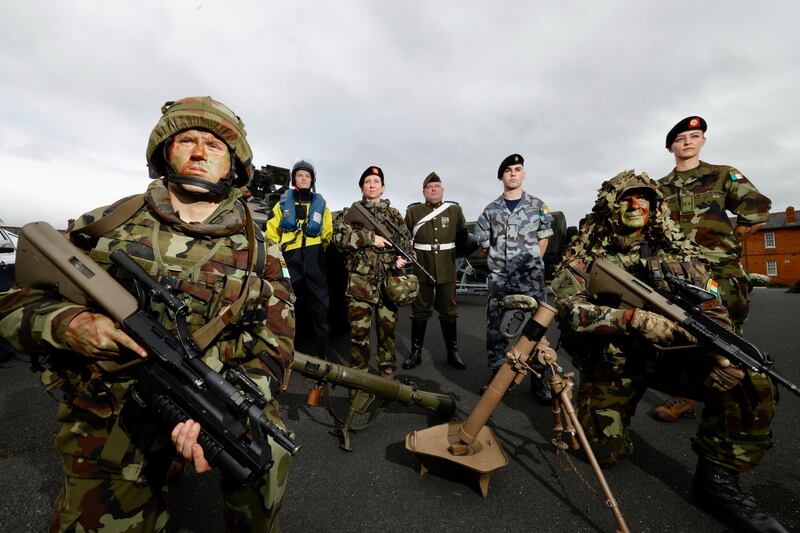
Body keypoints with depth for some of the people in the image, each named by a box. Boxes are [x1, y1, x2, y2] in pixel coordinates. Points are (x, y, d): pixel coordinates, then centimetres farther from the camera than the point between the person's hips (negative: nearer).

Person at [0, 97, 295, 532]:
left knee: (267, 448, -23)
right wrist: (66, 324, -19)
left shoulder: (258, 252, -6)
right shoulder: (108, 225, -1)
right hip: (107, 422, 2)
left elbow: (274, 346, -9)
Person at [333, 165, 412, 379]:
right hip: (360, 281, -2)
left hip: (388, 280, 2)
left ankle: (387, 372, 24)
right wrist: (370, 237, -15)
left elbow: (407, 240, 17)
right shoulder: (350, 213, 8)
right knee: (359, 330, 0)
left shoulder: (394, 214, 14)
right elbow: (339, 237, -7)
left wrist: (403, 257, -5)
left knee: (388, 327, 9)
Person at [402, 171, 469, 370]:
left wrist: (451, 253, 12)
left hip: (447, 270, 1)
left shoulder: (455, 210, 5)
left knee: (448, 311, 10)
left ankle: (452, 352, 23)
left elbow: (463, 237, 12)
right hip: (421, 270, -1)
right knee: (420, 311, 7)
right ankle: (416, 352, 20)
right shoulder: (413, 211, 2)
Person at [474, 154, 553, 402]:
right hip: (499, 279, 2)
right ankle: (497, 374, 20)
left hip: (530, 280, -1)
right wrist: (498, 264, 8)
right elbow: (484, 243, 12)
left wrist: (532, 266, 6)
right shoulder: (491, 210, 7)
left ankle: (539, 378, 15)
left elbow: (543, 239, 10)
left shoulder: (537, 205, 5)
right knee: (495, 328, 6)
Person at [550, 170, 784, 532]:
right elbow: (568, 308, -22)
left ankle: (717, 479, -1)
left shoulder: (677, 250, 1)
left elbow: (710, 306, 0)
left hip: (669, 353, 3)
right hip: (610, 362, -3)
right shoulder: (586, 253, -10)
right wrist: (632, 318, -32)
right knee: (608, 453, 0)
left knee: (752, 387, -21)